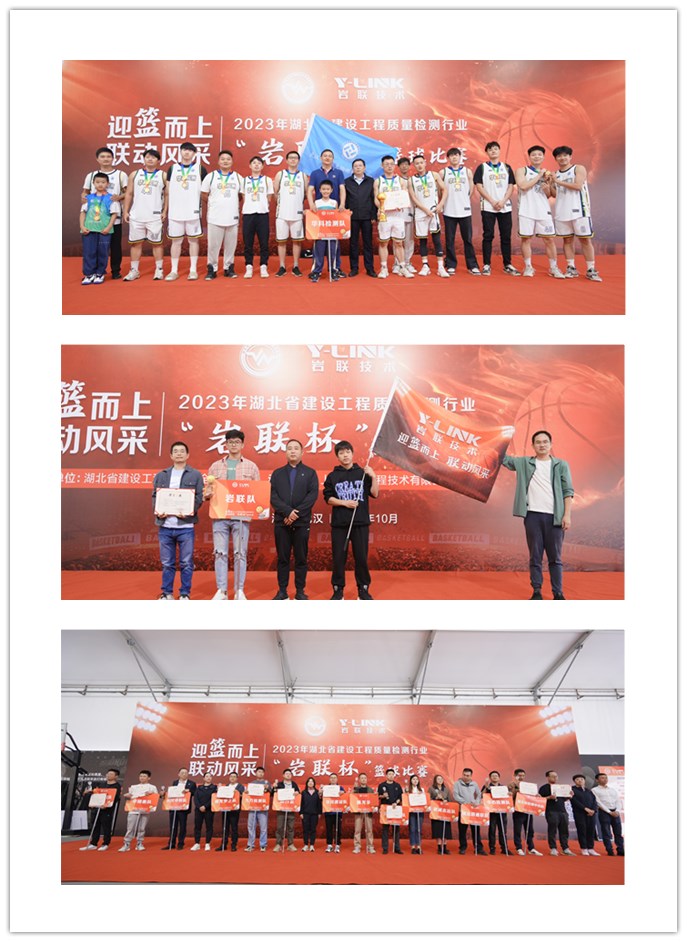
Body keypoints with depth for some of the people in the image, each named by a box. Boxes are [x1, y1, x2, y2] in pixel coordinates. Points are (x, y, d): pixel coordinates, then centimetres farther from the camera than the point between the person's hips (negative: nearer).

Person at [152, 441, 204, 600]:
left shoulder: (196, 475, 8)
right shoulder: (161, 475, 15)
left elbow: (199, 497, 0)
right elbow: (155, 496, 11)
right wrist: (157, 511, -9)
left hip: (186, 525, -2)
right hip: (165, 526, 2)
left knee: (186, 563, 1)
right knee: (167, 563, 7)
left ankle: (185, 594, 10)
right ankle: (167, 593, 16)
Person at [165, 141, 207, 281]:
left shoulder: (200, 169, 5)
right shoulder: (173, 168, 10)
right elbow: (167, 191, 11)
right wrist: (166, 210, 5)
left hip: (193, 211, -1)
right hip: (175, 211, 1)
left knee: (193, 240, 3)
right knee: (176, 241, 4)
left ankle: (193, 270, 9)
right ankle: (174, 270, 8)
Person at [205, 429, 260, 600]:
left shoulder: (251, 467, 8)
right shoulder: (215, 466, 11)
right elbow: (207, 492, 11)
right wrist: (207, 494, -11)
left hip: (241, 517, -1)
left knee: (240, 554, 2)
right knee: (220, 553, 1)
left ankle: (239, 591, 10)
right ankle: (221, 590, 8)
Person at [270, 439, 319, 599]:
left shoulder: (310, 473, 8)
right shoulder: (277, 473, 11)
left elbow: (312, 495, -4)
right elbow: (273, 496, 0)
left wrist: (296, 513, -14)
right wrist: (288, 511, -15)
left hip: (302, 522, -1)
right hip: (281, 522, 1)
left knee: (301, 558, 3)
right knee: (282, 558, 4)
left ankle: (300, 591, 10)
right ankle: (282, 590, 10)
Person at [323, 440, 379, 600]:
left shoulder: (363, 472, 6)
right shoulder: (332, 476, 6)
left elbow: (375, 494, 1)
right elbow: (328, 498, 3)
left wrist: (373, 476, -11)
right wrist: (344, 503, -11)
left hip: (361, 523, 0)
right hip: (339, 523, 0)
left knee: (361, 557, 3)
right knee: (338, 558, 3)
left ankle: (363, 589, 14)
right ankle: (338, 589, 13)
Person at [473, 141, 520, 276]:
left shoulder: (507, 167, 12)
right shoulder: (482, 167, 4)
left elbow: (511, 187, 7)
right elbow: (479, 186, -4)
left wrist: (503, 201, -10)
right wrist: (492, 202, -12)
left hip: (505, 207, 2)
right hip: (488, 207, -2)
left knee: (506, 236, 3)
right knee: (488, 236, -2)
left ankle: (508, 265, 9)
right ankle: (486, 265, 2)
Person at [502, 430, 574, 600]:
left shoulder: (561, 465, 9)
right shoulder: (524, 463, 12)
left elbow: (568, 492, 4)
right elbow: (504, 458, 13)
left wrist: (567, 515, -5)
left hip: (554, 516, -1)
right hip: (533, 515, 1)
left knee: (555, 557, 1)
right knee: (535, 556, 3)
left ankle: (558, 593, 5)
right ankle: (536, 592, 9)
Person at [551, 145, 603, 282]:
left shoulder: (579, 168, -1)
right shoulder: (555, 174, 14)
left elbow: (578, 185, -15)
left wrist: (559, 182, -12)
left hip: (578, 210, -5)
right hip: (562, 211, 5)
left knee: (585, 239, -4)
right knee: (567, 239, 5)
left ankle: (591, 270, -2)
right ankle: (571, 268, 12)